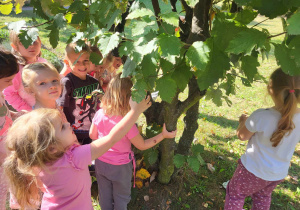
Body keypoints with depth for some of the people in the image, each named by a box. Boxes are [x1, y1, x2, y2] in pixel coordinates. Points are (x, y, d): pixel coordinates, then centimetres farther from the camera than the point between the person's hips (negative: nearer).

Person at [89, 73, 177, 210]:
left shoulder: (100, 114, -17)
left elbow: (92, 135, -1)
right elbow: (142, 145, -18)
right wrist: (163, 135, -11)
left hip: (101, 162, 4)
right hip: (120, 167, -4)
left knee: (104, 195, 27)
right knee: (121, 198, 23)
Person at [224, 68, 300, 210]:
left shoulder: (261, 116, -32)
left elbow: (242, 136, -14)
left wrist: (243, 121, 6)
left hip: (255, 169, -5)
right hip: (279, 173, 5)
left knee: (235, 193, 20)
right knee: (263, 196, 31)